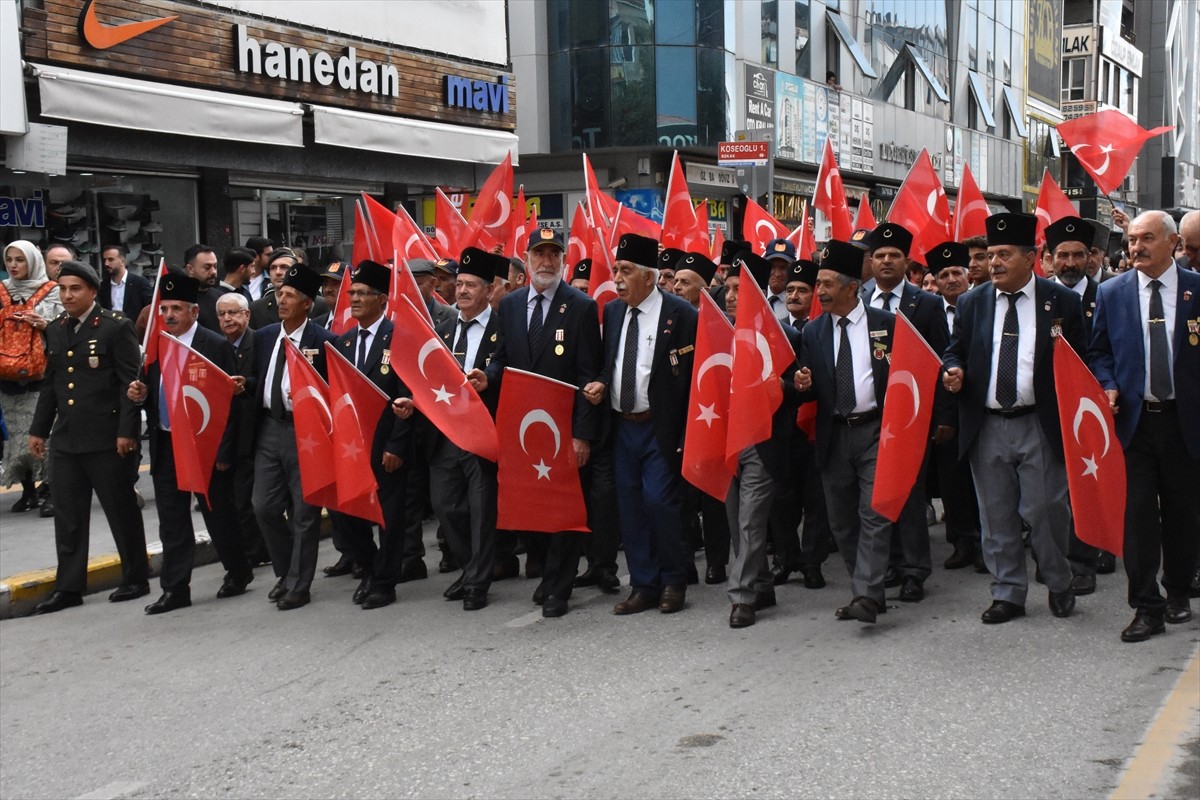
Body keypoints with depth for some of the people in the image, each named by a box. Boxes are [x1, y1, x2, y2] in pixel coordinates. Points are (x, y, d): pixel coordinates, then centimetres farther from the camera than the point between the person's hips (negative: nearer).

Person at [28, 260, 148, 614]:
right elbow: (50, 384, 19)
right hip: (66, 439, 6)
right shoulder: (55, 330, 13)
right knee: (68, 517, 8)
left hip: (106, 439, -6)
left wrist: (127, 431, -15)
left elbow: (131, 382, -10)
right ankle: (69, 587, 16)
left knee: (122, 512, 5)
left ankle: (136, 580, 17)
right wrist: (39, 429, 16)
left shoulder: (116, 327, -7)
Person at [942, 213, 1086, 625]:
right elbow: (955, 350, 14)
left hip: (1040, 426, -3)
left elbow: (1080, 360, 2)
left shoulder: (1061, 301, 1)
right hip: (986, 428, 3)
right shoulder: (972, 302, 8)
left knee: (1045, 511, 0)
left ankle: (1060, 587, 22)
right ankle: (1007, 594, 19)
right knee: (997, 517, 8)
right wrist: (952, 371, -9)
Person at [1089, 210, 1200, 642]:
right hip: (1133, 417, 0)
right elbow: (1099, 351, 11)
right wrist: (1108, 387, -6)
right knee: (1138, 513, -2)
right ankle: (1146, 607, 4)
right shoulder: (1111, 293, 4)